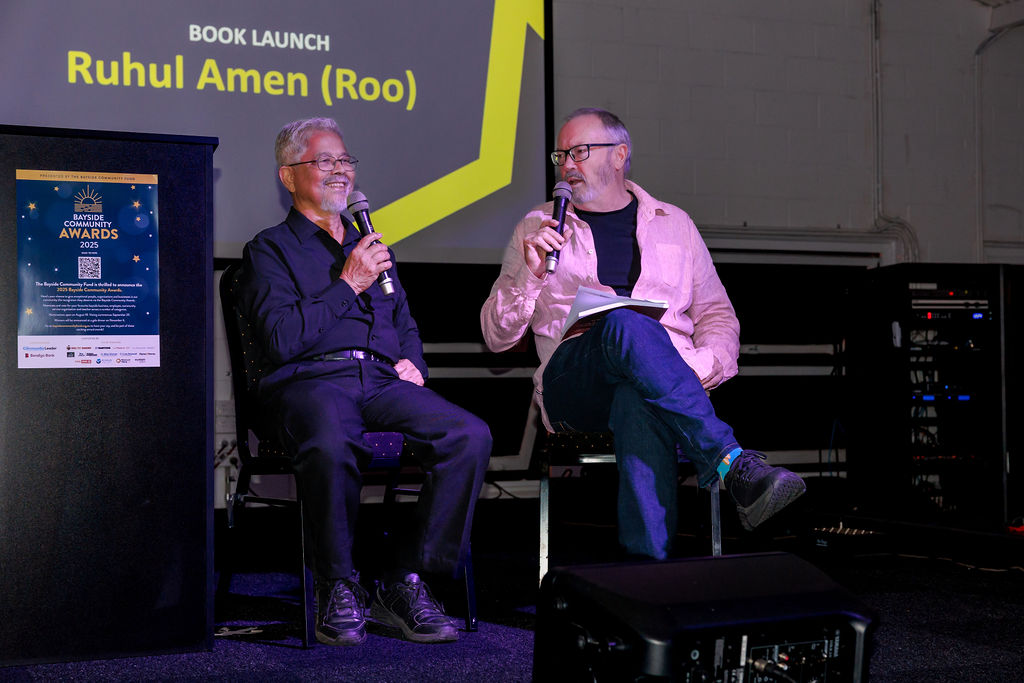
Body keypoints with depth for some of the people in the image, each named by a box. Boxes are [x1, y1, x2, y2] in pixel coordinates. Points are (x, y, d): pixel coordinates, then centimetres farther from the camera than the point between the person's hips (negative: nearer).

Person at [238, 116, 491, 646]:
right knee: (330, 446, -41)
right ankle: (338, 588, -19)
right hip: (309, 380, -5)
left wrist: (411, 363, 12)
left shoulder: (371, 246, 31)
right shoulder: (269, 250, 12)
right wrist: (348, 285, -3)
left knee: (470, 436, -25)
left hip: (382, 381, 5)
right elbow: (281, 339, -4)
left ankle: (407, 583, -17)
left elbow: (406, 326, 35)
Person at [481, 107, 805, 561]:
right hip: (572, 383, 0)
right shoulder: (537, 228, 19)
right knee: (628, 326, -38)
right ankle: (736, 469, -47)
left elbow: (718, 317, 19)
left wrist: (702, 367, -4)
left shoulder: (673, 224, 22)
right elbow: (497, 337, 13)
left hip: (666, 381, 1)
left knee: (637, 403, -41)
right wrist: (530, 274, -5)